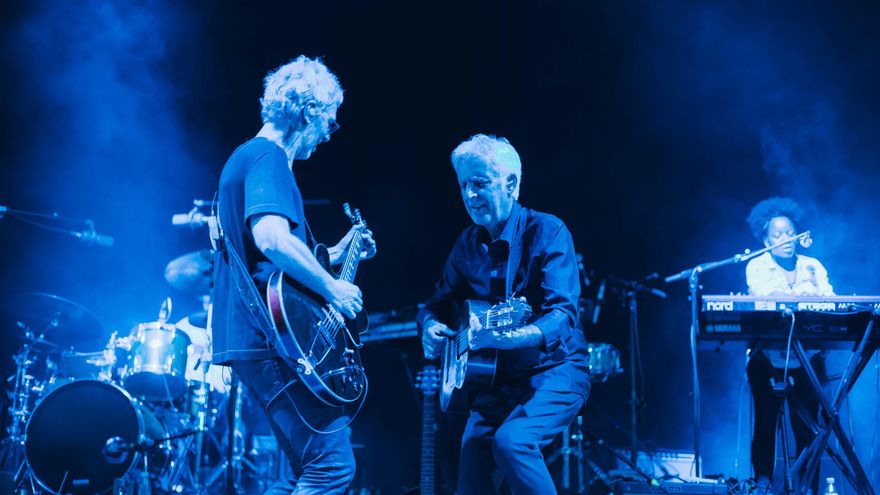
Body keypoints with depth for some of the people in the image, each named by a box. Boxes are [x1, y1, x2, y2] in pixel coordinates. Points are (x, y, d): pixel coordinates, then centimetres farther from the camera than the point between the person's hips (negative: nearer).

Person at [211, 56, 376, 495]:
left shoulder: (246, 157, 22)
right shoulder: (268, 158, -10)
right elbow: (272, 238, -28)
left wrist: (336, 254, 25)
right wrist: (331, 287, -17)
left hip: (256, 339, 11)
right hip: (270, 340, -11)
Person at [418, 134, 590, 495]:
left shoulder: (546, 232, -13)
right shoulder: (469, 244, 5)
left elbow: (563, 314, -24)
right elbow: (438, 302, 17)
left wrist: (510, 336, -42)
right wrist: (432, 327, -8)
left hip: (554, 372, -6)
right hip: (498, 377, 6)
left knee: (511, 441, -31)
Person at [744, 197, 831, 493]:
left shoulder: (812, 267, 13)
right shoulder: (757, 266, 4)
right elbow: (763, 296, -14)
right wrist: (805, 297, -30)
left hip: (808, 356, 2)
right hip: (768, 357, -2)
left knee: (807, 424, -3)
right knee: (766, 421, -6)